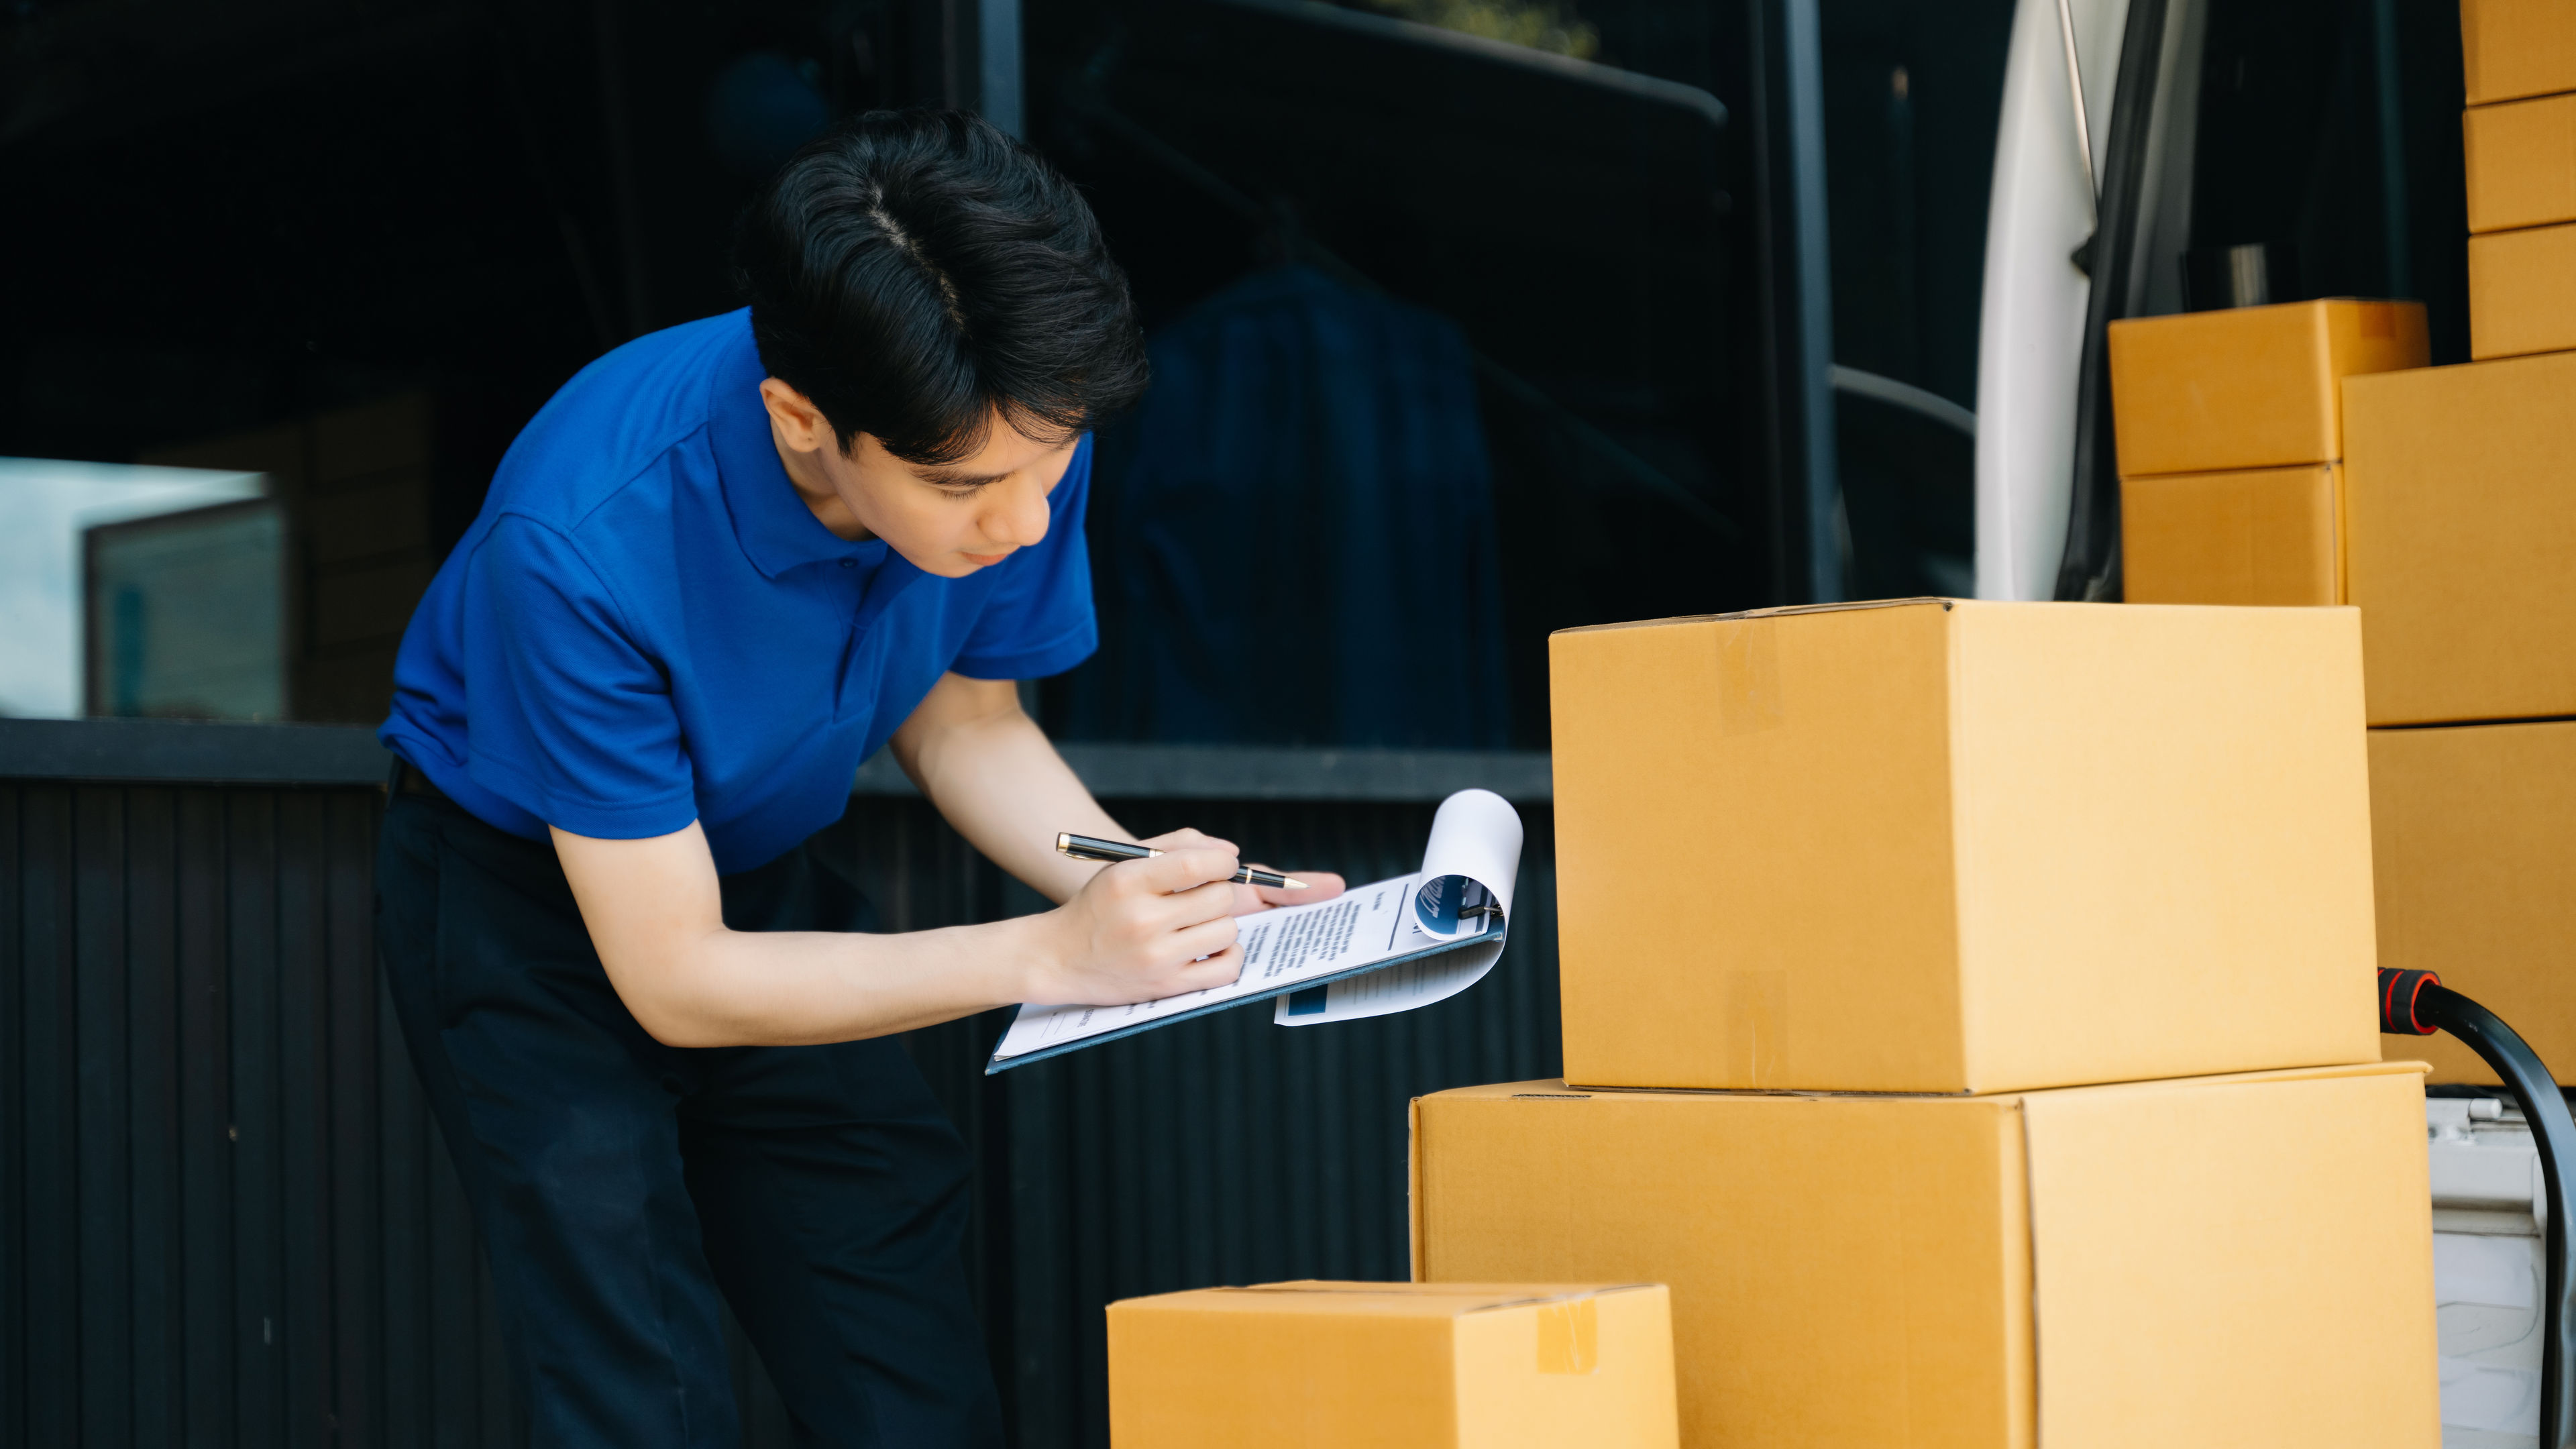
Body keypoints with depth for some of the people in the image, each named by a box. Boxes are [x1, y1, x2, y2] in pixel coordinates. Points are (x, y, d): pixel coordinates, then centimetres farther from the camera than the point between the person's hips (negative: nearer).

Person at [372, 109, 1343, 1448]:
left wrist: (1149, 892, -21)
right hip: (528, 901, -4)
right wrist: (1049, 953, -36)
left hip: (763, 870, 4)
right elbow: (672, 978, -28)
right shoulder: (584, 543, -37)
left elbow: (959, 720, -2)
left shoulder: (1005, 439, -23)